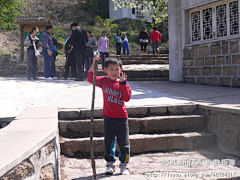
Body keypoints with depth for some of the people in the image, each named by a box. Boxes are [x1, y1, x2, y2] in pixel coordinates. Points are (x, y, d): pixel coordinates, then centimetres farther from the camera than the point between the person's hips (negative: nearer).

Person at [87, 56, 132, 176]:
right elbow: (91, 79, -5)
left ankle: (124, 165, 16)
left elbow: (127, 98, -10)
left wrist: (123, 83, -18)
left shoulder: (122, 83, -1)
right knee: (109, 142, 8)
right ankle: (110, 164, 21)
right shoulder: (104, 81, 2)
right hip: (108, 118, 1)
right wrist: (93, 64, -11)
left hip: (121, 118, -1)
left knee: (123, 143, 4)